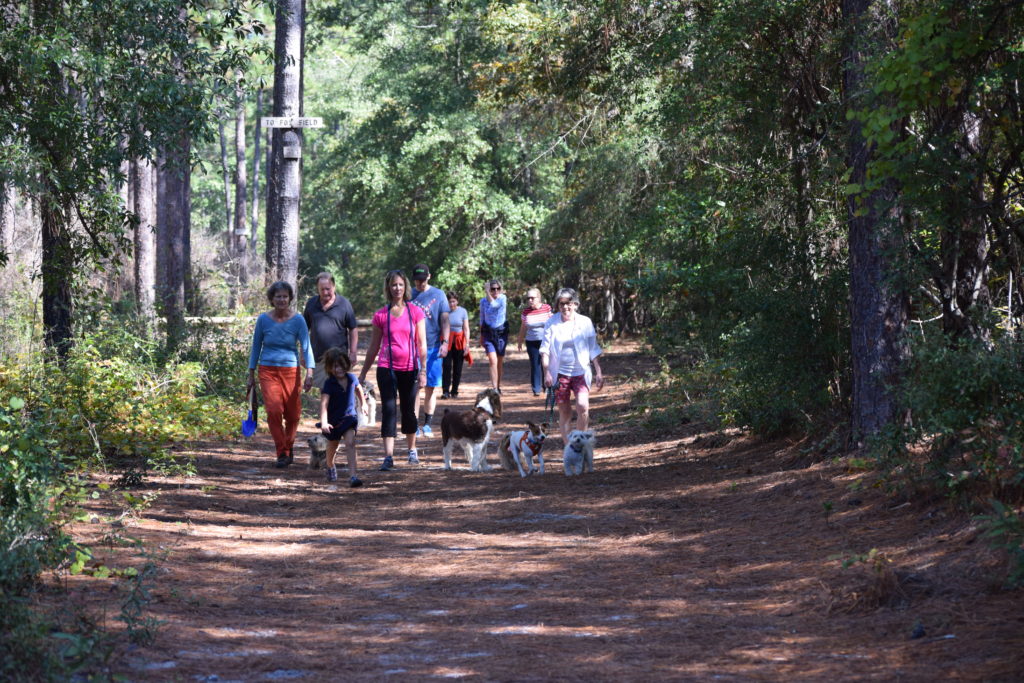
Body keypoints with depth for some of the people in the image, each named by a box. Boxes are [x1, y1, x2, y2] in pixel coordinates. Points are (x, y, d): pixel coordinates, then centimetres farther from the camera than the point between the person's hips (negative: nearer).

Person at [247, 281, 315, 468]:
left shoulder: (297, 320, -3)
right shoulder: (263, 319, 0)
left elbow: (306, 347, -8)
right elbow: (256, 347, 8)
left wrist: (309, 373, -20)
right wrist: (251, 375, 8)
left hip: (290, 371, 0)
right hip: (268, 371, 0)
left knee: (293, 414, 4)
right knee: (274, 410, -16)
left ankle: (288, 448, 31)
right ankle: (282, 454, -8)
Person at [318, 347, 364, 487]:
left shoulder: (352, 378, -9)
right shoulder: (329, 383, -21)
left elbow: (358, 389, 16)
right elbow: (324, 403, -32)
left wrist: (362, 405, 30)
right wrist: (324, 422, -45)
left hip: (349, 417, 1)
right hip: (333, 420, -1)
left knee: (350, 443, -19)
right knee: (332, 445, 20)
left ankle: (353, 476, -27)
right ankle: (330, 467, 51)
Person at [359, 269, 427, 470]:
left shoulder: (415, 312, 1)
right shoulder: (381, 315, 2)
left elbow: (422, 343, 1)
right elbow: (373, 347, 10)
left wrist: (423, 369, -7)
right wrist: (363, 373, 11)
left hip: (409, 369, 0)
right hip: (387, 368, 0)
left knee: (409, 411, 11)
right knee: (389, 410, -8)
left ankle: (412, 451, 28)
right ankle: (388, 456, -12)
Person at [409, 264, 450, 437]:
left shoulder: (438, 295, 3)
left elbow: (445, 320, 2)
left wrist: (445, 342, -8)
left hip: (433, 347, -1)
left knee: (431, 387, 3)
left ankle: (427, 424, 10)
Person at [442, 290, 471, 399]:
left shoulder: (463, 312, 2)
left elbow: (466, 329, 0)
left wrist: (467, 344, -8)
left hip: (459, 342, 1)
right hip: (447, 341, -1)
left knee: (457, 368, 2)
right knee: (446, 366, -12)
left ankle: (454, 391, 10)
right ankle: (445, 391, -13)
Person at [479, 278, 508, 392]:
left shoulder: (503, 298, -3)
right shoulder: (483, 301, 4)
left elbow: (493, 304, -25)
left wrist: (487, 291, -18)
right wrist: (481, 337, 15)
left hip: (501, 332, 0)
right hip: (488, 333, 0)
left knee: (500, 362, 8)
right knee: (493, 361, -15)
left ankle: (498, 386, 25)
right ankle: (494, 388, -20)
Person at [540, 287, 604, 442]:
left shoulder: (585, 323, 2)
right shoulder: (552, 323, 0)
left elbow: (593, 350, 7)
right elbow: (545, 349, 1)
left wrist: (599, 372, 3)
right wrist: (546, 372, -9)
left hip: (581, 372, 0)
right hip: (560, 373, 0)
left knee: (583, 406, -18)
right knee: (564, 412, 3)